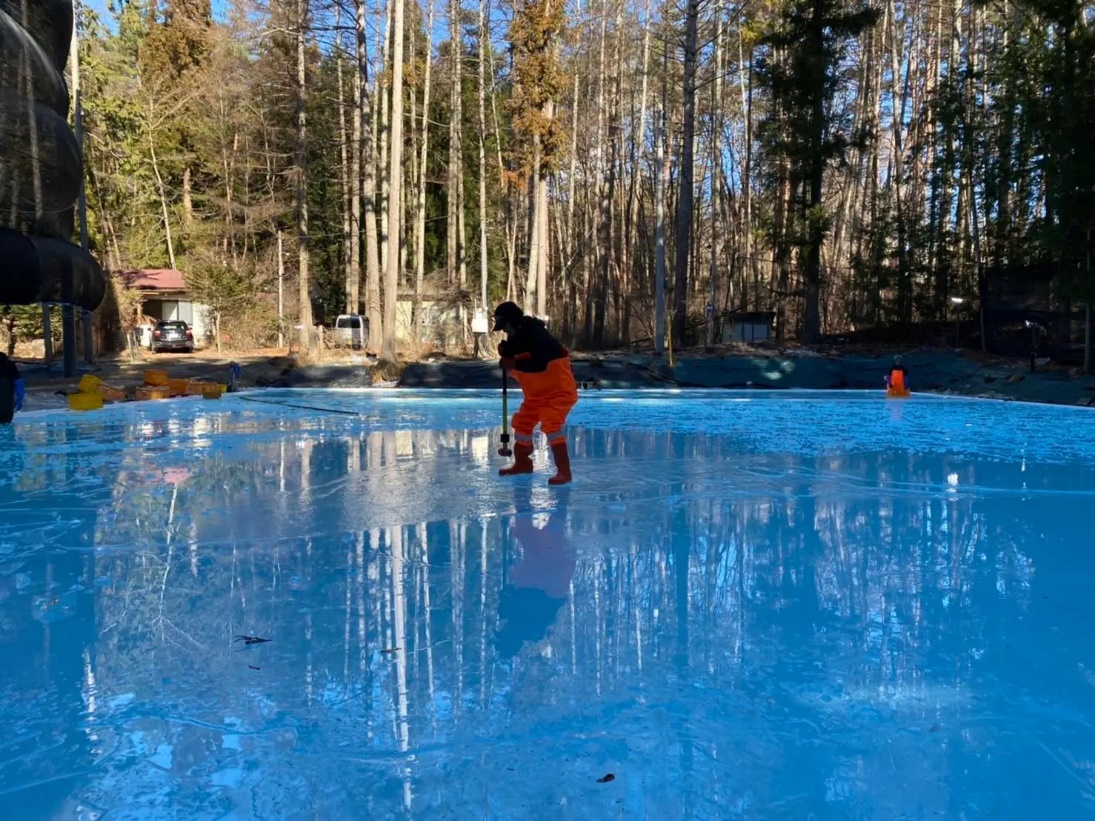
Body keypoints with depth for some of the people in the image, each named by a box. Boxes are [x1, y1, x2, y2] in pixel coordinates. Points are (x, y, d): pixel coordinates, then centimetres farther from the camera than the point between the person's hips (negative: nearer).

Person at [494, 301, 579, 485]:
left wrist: (515, 364, -26)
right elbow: (514, 362, 11)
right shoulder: (516, 338, 4)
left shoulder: (538, 335, -24)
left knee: (552, 426, -23)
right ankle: (522, 463, 30)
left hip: (558, 389, -10)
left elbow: (540, 364, -34)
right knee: (522, 423, 12)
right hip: (535, 392, 10)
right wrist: (506, 353, -10)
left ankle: (564, 472, -20)